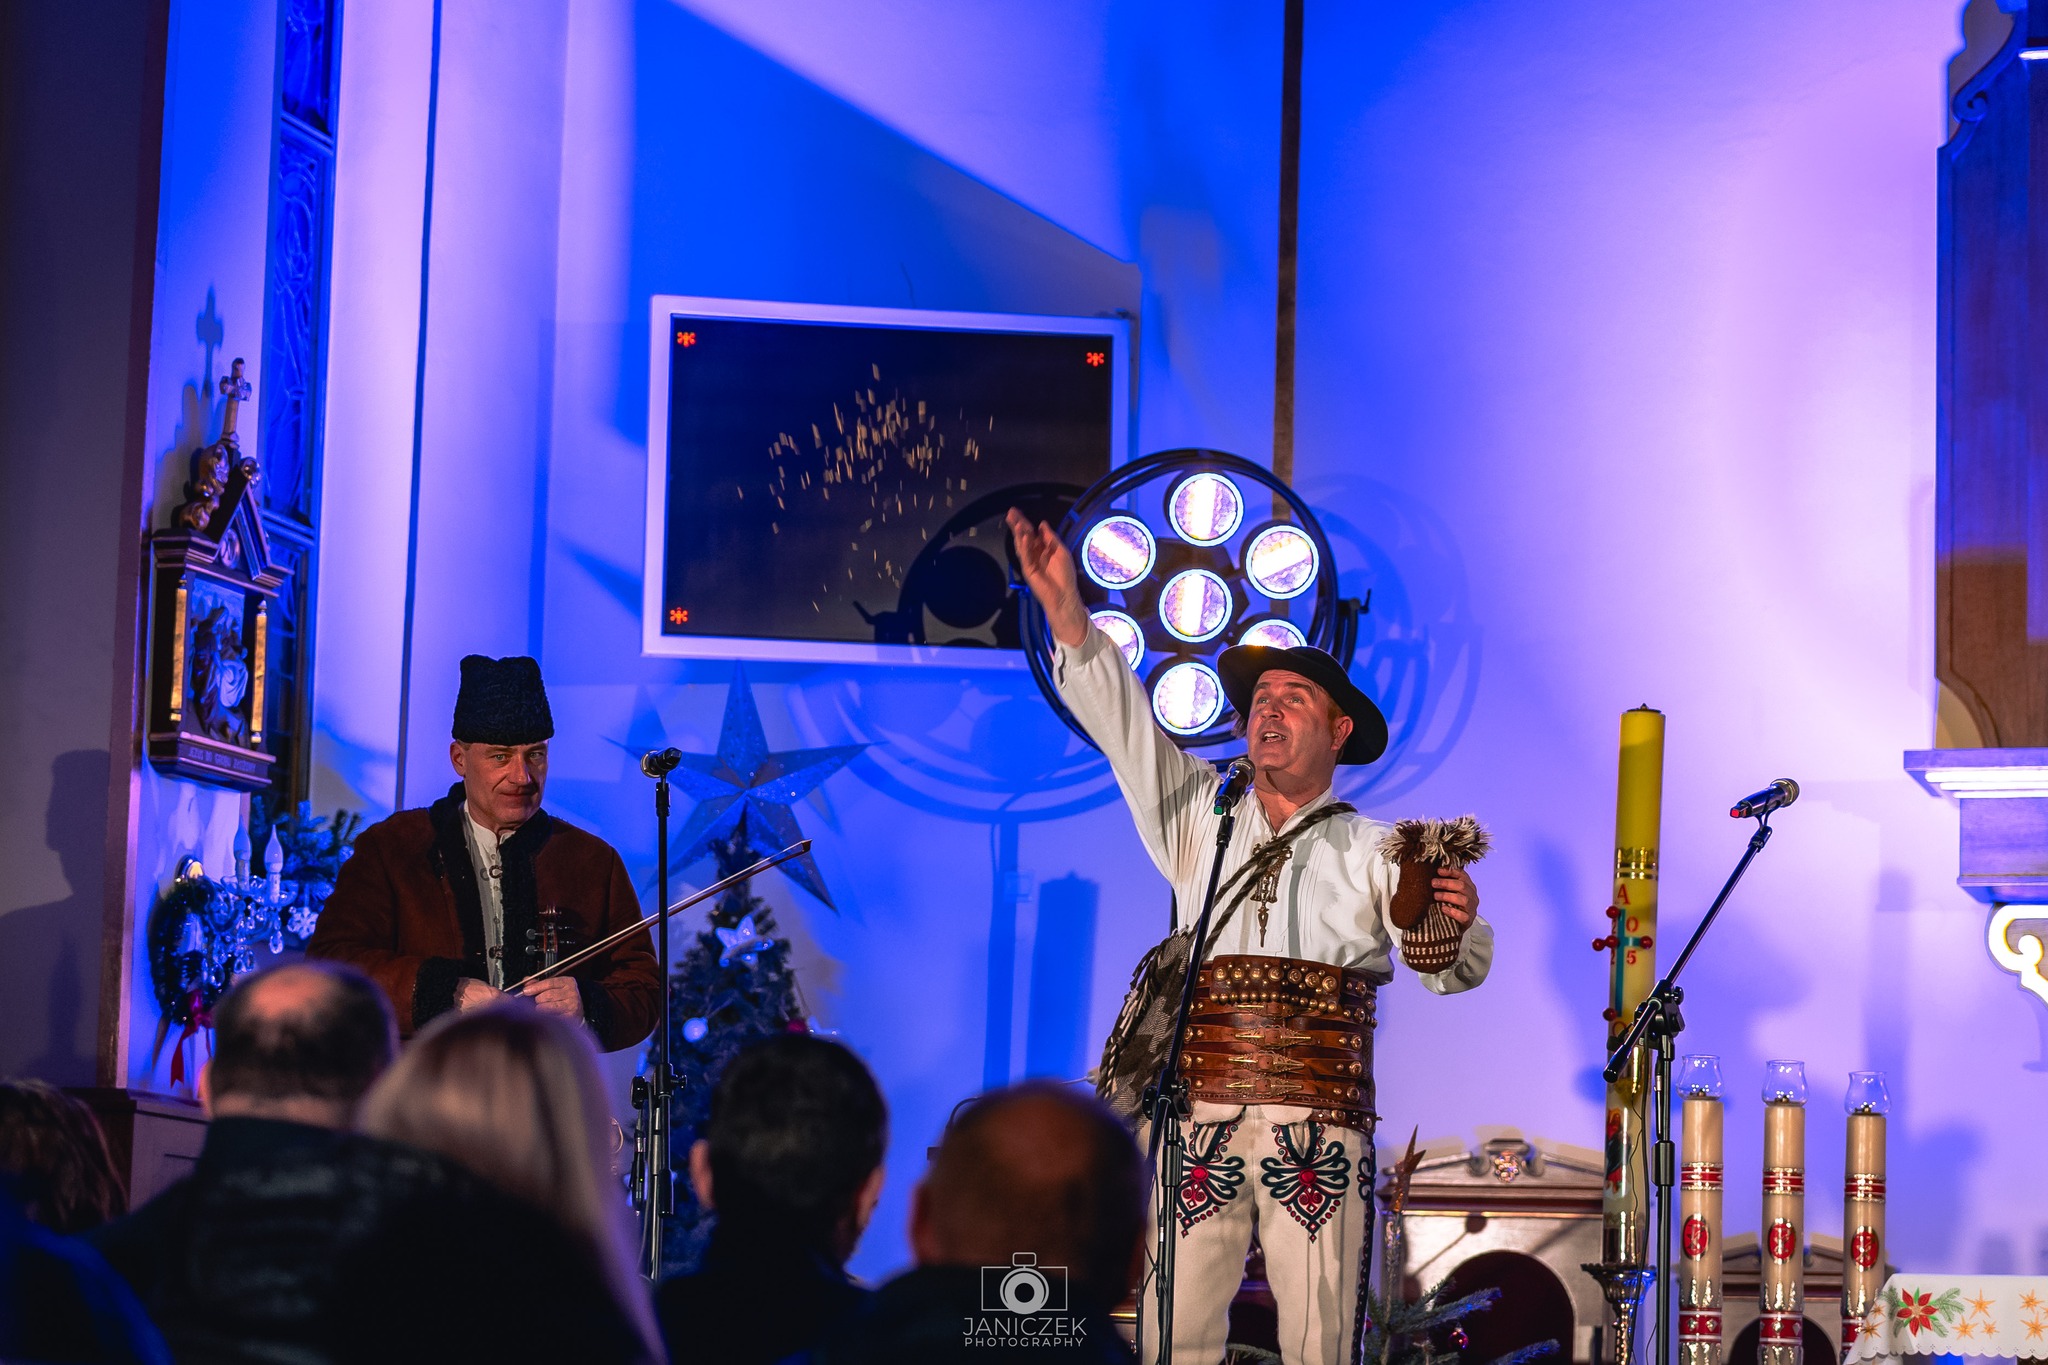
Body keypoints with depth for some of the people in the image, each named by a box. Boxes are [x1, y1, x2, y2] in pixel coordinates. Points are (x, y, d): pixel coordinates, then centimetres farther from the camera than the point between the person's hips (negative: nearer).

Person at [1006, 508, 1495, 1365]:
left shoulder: (1372, 853, 7)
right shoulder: (1199, 821, 14)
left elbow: (1447, 971, -1)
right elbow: (1121, 721, 5)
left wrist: (1457, 924, -25)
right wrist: (1065, 611, -7)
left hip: (1320, 1134, -2)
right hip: (1199, 1126, 2)